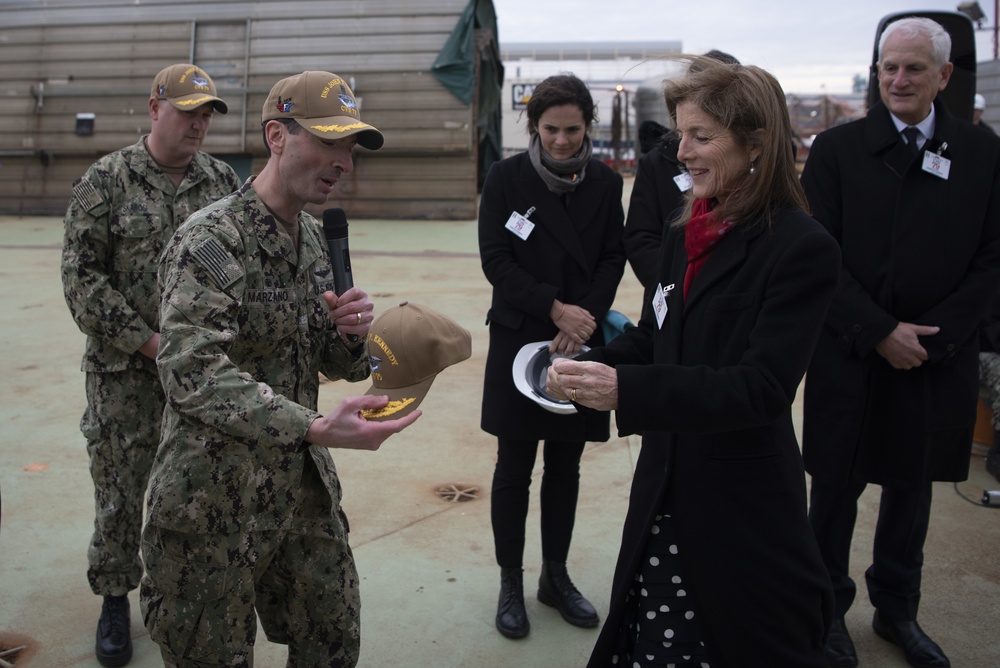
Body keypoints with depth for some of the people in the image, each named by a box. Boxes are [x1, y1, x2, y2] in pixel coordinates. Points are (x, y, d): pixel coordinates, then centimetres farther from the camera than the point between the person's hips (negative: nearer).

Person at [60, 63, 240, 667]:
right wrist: (148, 341, -12)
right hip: (125, 371, -2)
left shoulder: (225, 181, 4)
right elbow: (82, 276, -7)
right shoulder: (106, 180, -4)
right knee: (119, 489, 8)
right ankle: (115, 599, 28)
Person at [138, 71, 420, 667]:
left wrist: (351, 333, -12)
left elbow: (340, 366, 12)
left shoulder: (316, 239, 7)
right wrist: (316, 429, -41)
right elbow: (193, 374, -30)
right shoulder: (211, 239, -17)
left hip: (304, 487, 7)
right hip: (215, 502, -7)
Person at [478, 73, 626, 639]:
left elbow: (614, 257, 4)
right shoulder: (507, 177, -5)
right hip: (520, 339, -2)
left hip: (581, 340, 3)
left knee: (566, 467, 12)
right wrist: (555, 308, -17)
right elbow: (496, 259, -9)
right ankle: (511, 584, 21)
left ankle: (556, 576, 29)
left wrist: (588, 315, -12)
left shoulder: (606, 182, 2)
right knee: (514, 469, 5)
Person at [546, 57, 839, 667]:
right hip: (664, 493, 6)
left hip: (744, 505, -6)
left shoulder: (802, 249, -14)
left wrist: (626, 390, -28)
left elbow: (763, 387, -20)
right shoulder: (683, 238, 8)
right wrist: (589, 368, -5)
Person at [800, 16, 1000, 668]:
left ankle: (897, 610, 34)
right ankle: (829, 608, 27)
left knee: (912, 487, 15)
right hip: (850, 356, -2)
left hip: (938, 361, 2)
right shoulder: (838, 148, -2)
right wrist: (879, 332, -14)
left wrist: (932, 338, -11)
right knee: (836, 489, 9)